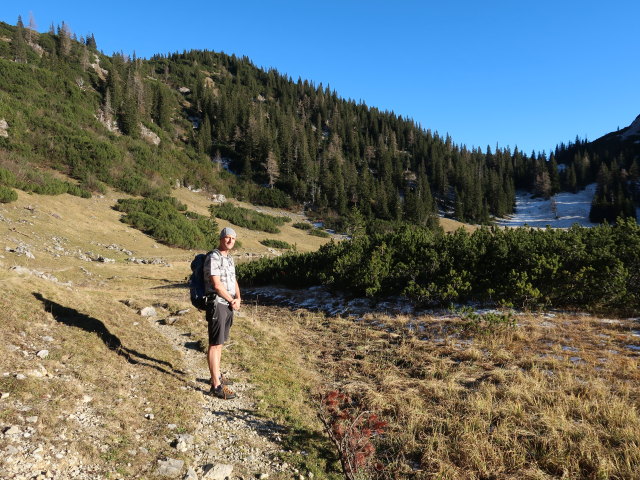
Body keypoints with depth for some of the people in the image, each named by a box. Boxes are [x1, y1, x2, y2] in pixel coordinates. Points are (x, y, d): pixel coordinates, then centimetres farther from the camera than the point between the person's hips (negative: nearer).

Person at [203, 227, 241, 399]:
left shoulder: (230, 258, 14)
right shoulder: (213, 258, -14)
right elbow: (217, 284, -19)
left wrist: (238, 298, -2)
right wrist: (232, 301, -9)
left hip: (229, 305, 9)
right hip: (217, 305, -9)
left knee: (220, 342, 16)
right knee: (215, 344, -6)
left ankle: (216, 375, 27)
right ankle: (216, 386, -4)